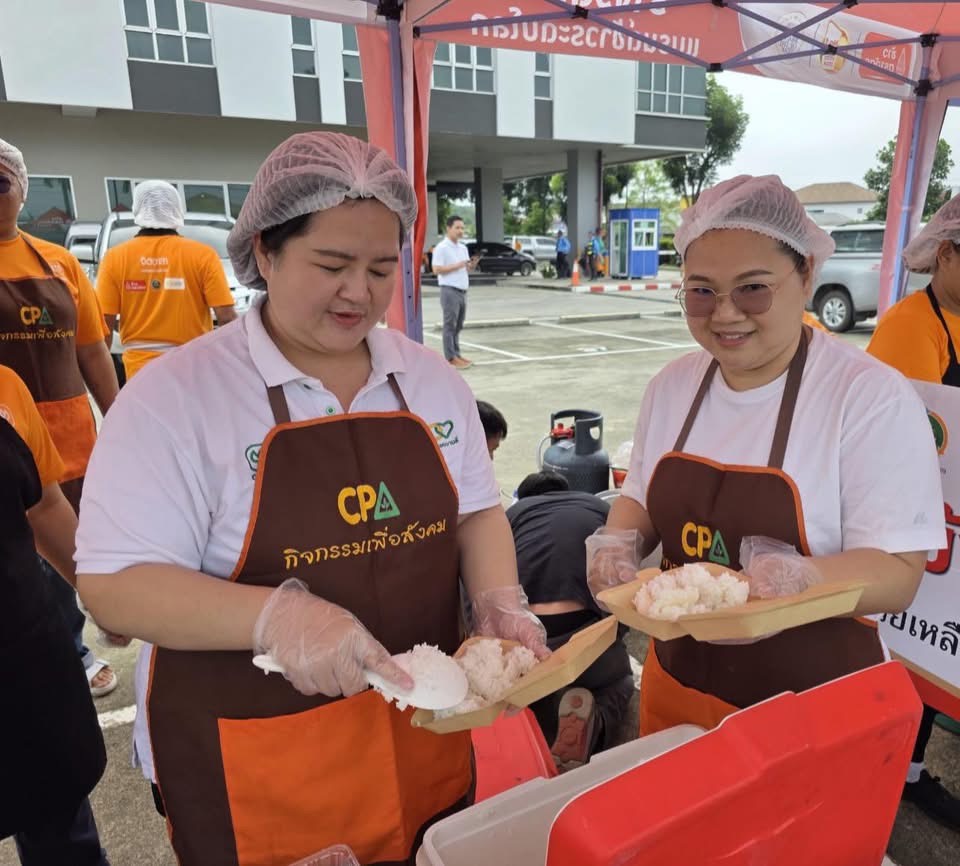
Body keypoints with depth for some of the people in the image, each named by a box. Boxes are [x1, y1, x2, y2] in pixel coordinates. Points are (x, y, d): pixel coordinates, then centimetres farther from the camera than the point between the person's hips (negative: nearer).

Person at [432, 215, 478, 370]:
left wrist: (473, 264, -1)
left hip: (462, 291, 8)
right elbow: (436, 269, -14)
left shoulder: (463, 248, 17)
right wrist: (457, 266, -18)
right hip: (450, 291, -8)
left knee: (458, 326, 11)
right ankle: (450, 358, -5)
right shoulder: (441, 248, -8)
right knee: (450, 325, -6)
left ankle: (456, 355, 17)